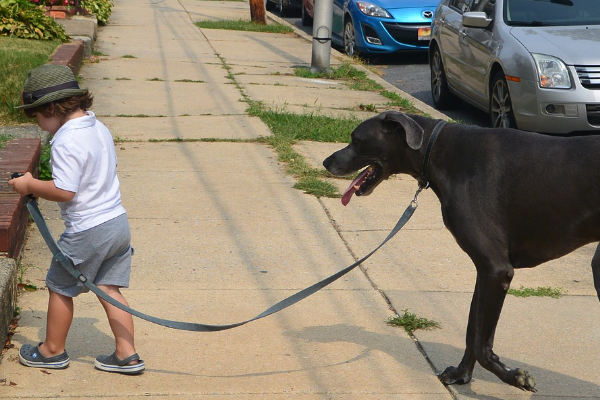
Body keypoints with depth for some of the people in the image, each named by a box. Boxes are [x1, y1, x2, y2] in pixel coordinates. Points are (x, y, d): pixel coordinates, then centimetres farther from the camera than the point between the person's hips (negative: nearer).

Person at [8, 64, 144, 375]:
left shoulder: (66, 142, -21)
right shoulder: (99, 128, 7)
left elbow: (64, 191, -25)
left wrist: (30, 185, -10)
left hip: (87, 230, -8)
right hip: (118, 221, 8)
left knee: (60, 287, 12)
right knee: (108, 288, 15)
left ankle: (53, 350, 27)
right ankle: (126, 355, 13)